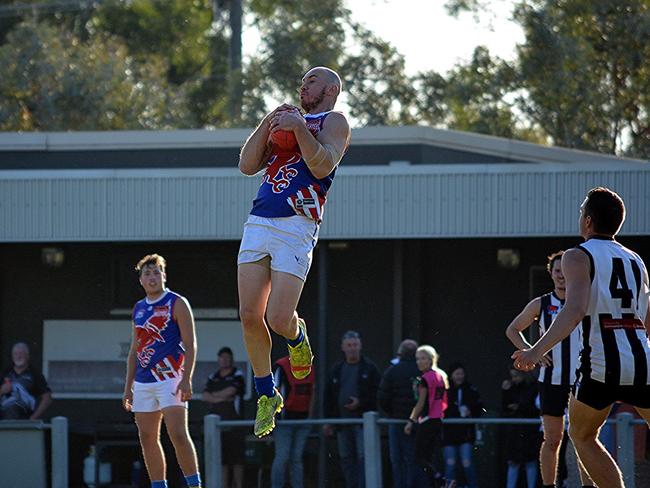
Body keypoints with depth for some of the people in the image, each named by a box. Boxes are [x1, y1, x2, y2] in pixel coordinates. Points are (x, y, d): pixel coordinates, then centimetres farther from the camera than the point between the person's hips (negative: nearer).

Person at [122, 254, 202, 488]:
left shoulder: (177, 304, -2)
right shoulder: (139, 309, 16)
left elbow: (190, 344, -7)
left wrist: (186, 379, -17)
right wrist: (128, 387, 17)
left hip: (170, 379, -7)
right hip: (143, 383, 7)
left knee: (178, 434, -16)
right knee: (147, 438, 5)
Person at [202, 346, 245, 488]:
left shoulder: (237, 375, 3)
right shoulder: (213, 378, 18)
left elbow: (230, 391, -10)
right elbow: (205, 396, 7)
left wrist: (214, 395, 4)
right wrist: (221, 398, -8)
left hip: (233, 420, -5)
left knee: (236, 458, -7)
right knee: (221, 458, 3)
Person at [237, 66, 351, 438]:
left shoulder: (334, 122, 6)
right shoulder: (285, 120, 26)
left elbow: (322, 167, -11)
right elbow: (247, 166, 15)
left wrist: (300, 128, -19)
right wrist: (267, 124, 4)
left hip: (297, 227, -6)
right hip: (259, 223, 6)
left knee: (278, 319, -13)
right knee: (250, 316, -1)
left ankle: (297, 337, 23)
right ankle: (267, 394, 13)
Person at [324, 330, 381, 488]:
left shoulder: (369, 368, 1)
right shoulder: (337, 369, 13)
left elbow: (378, 393, -3)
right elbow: (329, 396, 15)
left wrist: (361, 403, -15)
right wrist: (329, 420, 8)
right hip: (342, 420, 5)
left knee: (363, 457, -11)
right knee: (346, 459, 6)